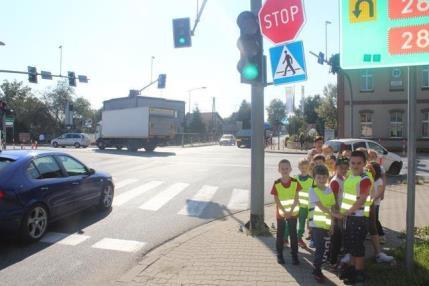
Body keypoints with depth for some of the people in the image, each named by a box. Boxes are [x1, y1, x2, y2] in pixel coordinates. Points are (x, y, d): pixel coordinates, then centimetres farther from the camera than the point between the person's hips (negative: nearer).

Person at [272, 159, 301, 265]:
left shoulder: (295, 182, -8)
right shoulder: (276, 183, -11)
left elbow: (296, 199, -6)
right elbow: (276, 200, -10)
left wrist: (291, 211, -14)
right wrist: (285, 212, -16)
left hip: (293, 212, 1)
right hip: (280, 213, 0)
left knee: (293, 234, 8)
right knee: (280, 234, 10)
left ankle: (294, 255, 21)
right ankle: (280, 254, 24)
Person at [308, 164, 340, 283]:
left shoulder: (329, 190, 7)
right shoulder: (312, 190, -10)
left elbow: (332, 207, 10)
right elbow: (320, 206, -17)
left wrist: (332, 222, 5)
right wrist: (333, 214, -23)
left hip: (326, 224, 5)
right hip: (316, 224, -5)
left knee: (325, 249, 9)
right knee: (320, 248, -1)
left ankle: (317, 269, 27)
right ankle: (316, 271, 16)